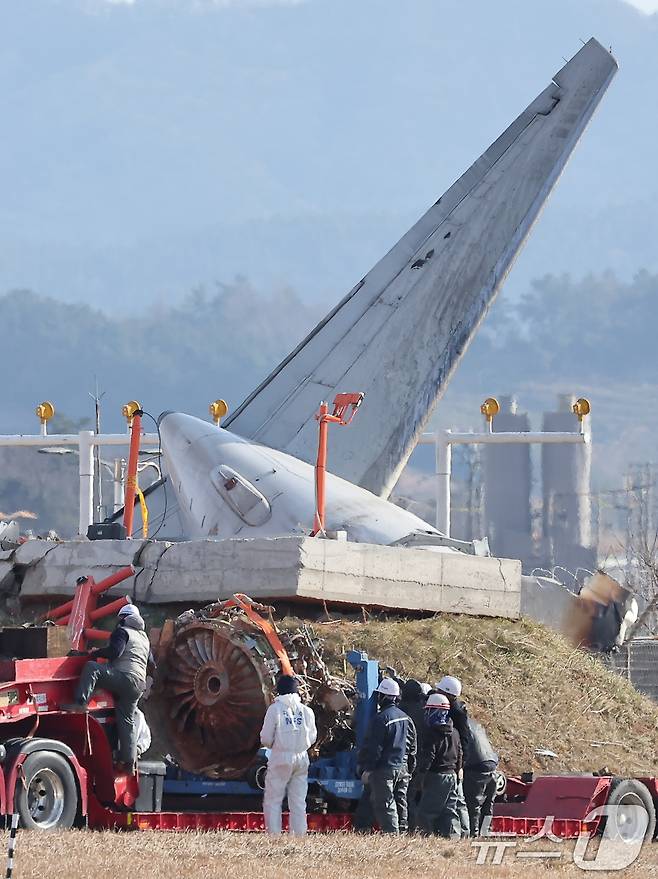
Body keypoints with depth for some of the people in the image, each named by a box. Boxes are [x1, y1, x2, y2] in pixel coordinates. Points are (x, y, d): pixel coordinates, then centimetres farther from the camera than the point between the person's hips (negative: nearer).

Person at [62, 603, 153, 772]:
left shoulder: (122, 631, 1)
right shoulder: (144, 638, 28)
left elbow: (115, 651, -16)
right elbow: (151, 663, 34)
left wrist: (95, 652, -3)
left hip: (125, 677, -9)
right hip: (139, 685, 9)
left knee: (91, 668, -18)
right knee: (127, 720, 11)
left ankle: (81, 702, -36)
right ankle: (128, 761, 9)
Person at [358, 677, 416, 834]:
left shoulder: (381, 718, -13)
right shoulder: (406, 718, 11)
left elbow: (373, 748, -14)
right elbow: (412, 746, 17)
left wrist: (365, 769, -9)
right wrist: (410, 768, 24)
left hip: (384, 769, -7)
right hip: (402, 768, 7)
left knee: (385, 806, -6)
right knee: (400, 804, 13)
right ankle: (402, 831, 14)